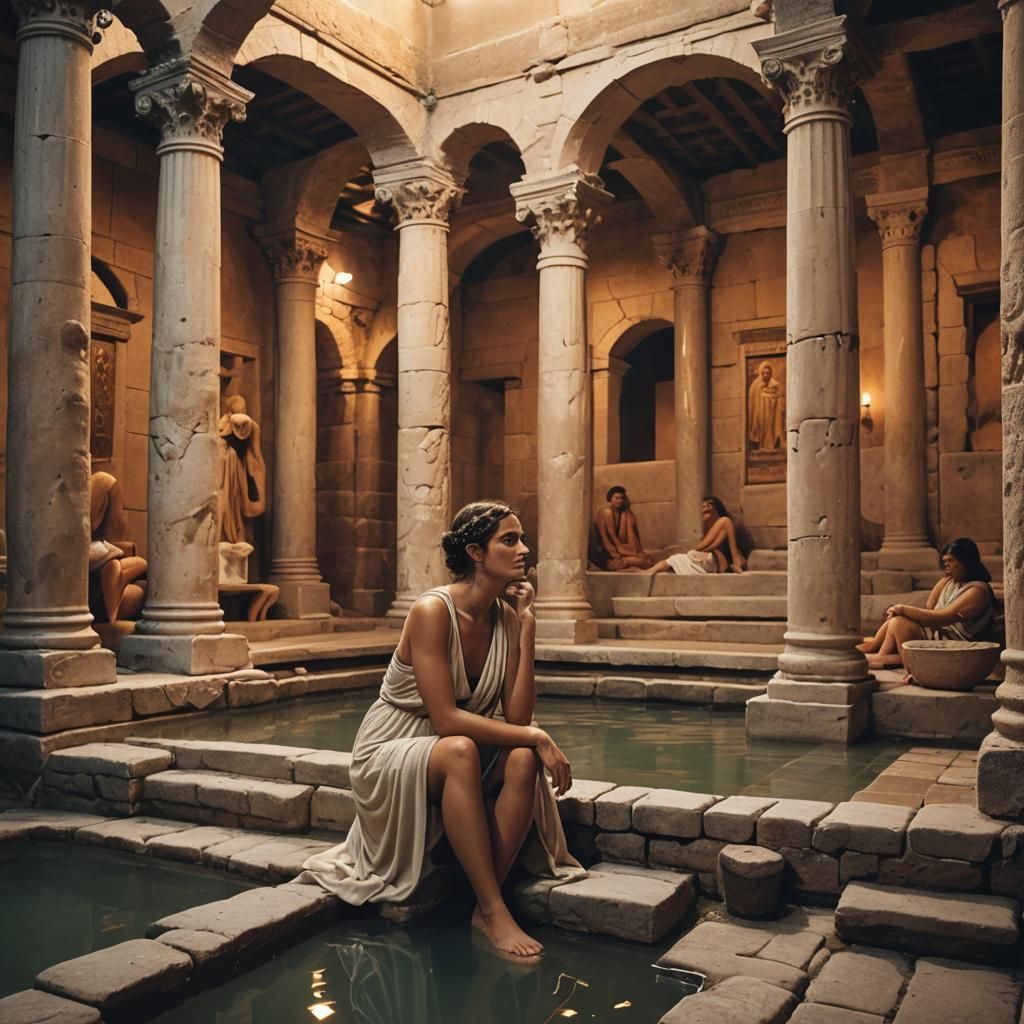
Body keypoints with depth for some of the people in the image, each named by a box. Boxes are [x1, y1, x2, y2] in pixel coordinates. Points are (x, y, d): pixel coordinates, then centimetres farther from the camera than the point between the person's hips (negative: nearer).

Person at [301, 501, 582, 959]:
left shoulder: (507, 616, -4)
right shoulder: (432, 611, -22)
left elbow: (517, 716, -11)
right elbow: (445, 719, -28)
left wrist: (526, 627, -15)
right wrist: (536, 737, -29)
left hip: (452, 764, 6)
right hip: (388, 757, -6)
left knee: (523, 760, -25)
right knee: (459, 751, -37)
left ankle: (486, 908, -20)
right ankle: (492, 909, -29)